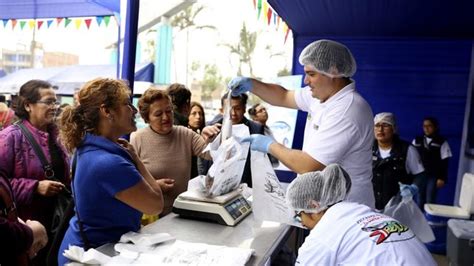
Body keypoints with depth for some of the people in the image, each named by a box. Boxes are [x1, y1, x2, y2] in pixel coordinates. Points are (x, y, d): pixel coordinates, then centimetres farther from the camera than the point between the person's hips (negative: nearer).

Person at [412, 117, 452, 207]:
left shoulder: (442, 142, -1)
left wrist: (442, 178, -7)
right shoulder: (417, 141, 5)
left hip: (433, 177, -2)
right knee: (419, 201, 8)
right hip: (418, 176, 2)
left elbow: (444, 162, -2)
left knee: (430, 201, -2)